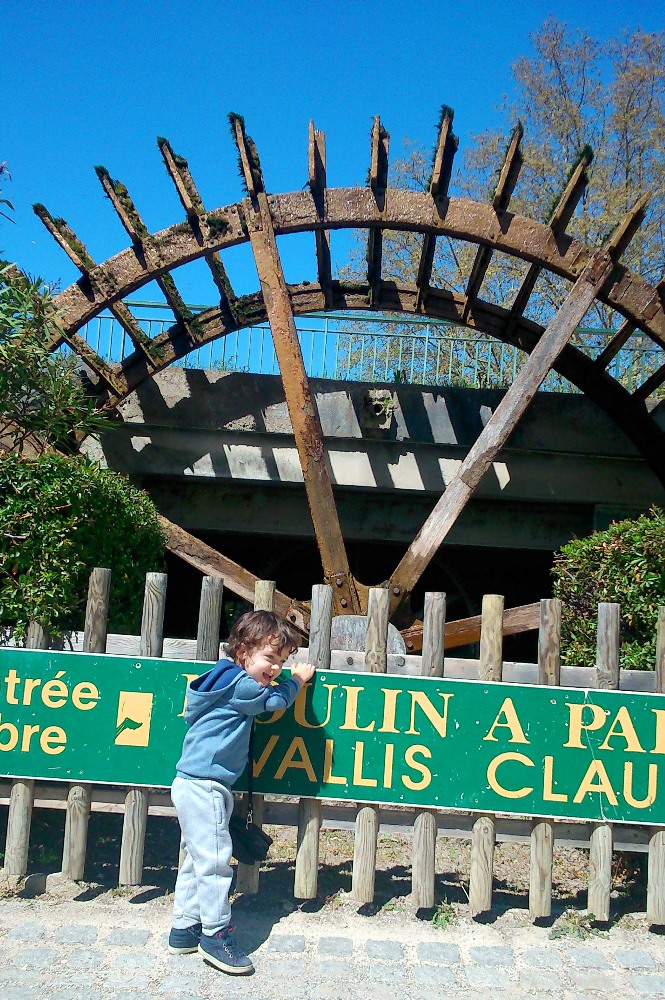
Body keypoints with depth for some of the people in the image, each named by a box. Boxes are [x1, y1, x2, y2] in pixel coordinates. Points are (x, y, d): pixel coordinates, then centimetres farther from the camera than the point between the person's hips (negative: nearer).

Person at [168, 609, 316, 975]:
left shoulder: (230, 681, 15)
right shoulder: (240, 684, -15)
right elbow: (275, 699, -5)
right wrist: (298, 679, 14)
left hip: (194, 785, 11)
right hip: (204, 785, -11)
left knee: (198, 859, 16)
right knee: (214, 859, -5)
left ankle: (184, 930, 24)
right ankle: (216, 935, 3)